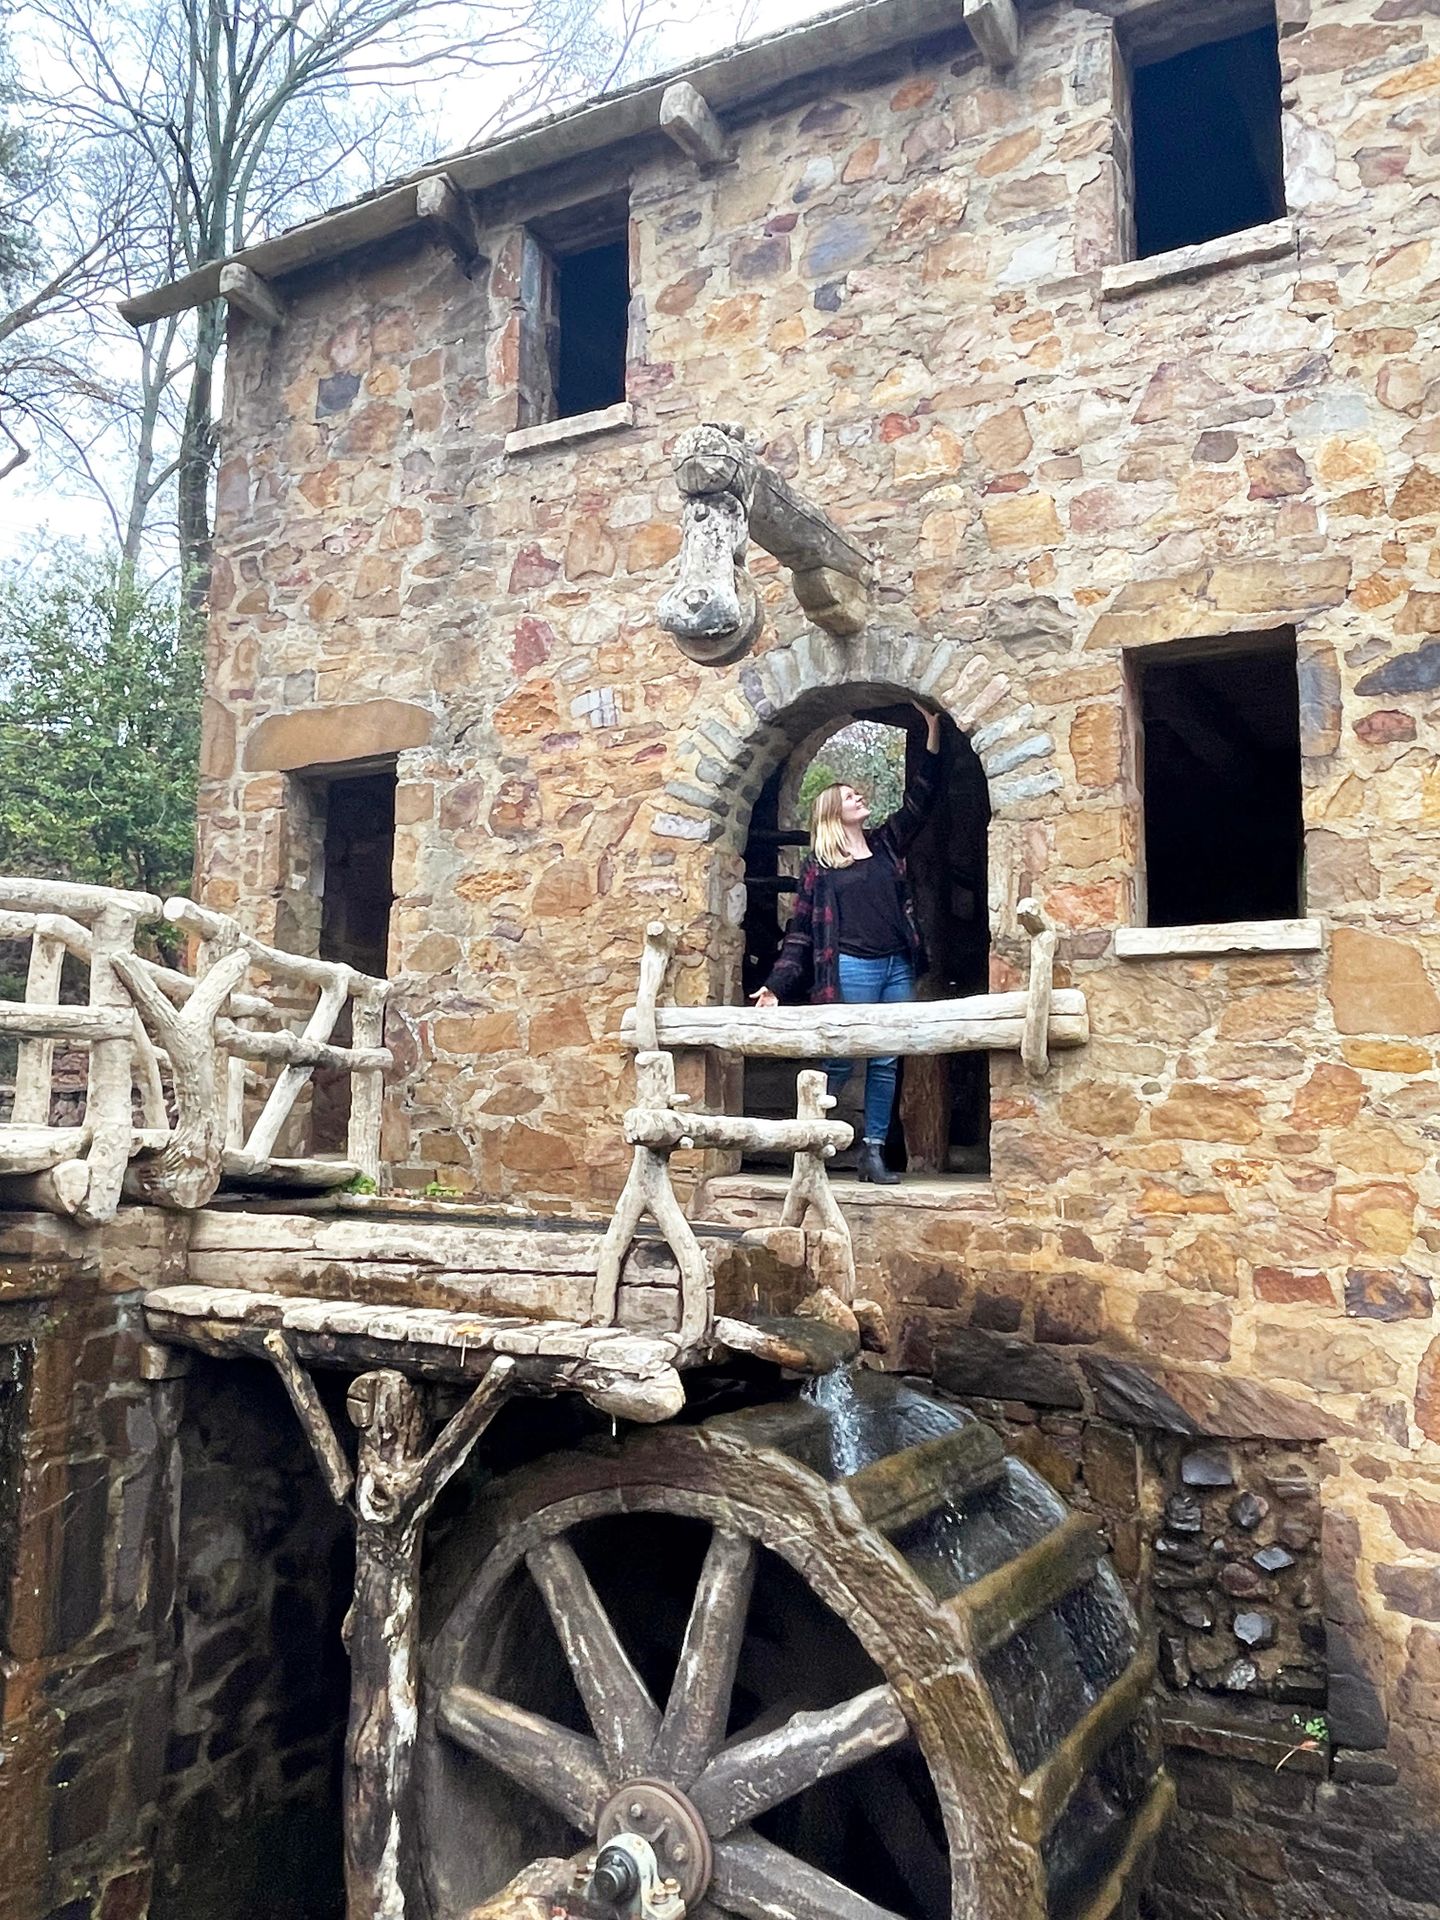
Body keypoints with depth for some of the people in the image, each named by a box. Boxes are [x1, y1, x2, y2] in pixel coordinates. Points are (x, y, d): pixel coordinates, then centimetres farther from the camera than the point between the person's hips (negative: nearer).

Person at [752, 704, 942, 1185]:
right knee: (840, 1061, -3)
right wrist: (775, 985, -6)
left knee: (886, 1063, 5)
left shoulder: (886, 843, 15)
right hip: (852, 969, -5)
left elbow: (919, 799, 11)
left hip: (898, 969, 5)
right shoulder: (818, 866, 3)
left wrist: (932, 731, 4)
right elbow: (800, 932, 2)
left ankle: (873, 1152, 12)